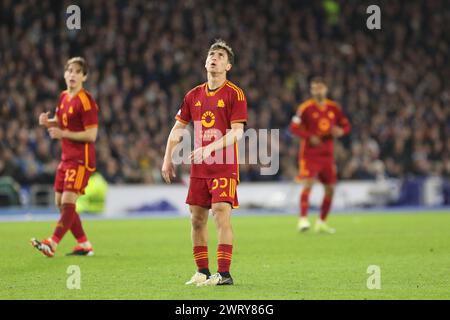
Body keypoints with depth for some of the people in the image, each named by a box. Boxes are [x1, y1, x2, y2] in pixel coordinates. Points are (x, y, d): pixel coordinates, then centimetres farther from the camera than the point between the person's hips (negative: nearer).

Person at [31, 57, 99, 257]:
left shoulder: (85, 101, -14)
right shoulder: (64, 97, 11)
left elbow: (91, 135, -18)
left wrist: (63, 134, -21)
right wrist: (47, 122, 3)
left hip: (81, 159, -9)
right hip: (66, 158, 9)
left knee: (68, 202, -14)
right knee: (60, 202, 9)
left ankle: (52, 244, -19)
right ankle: (84, 244, 15)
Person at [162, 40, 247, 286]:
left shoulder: (234, 94, -5)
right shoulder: (194, 95, 11)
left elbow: (237, 132, -13)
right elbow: (178, 128, 18)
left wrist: (209, 149, -23)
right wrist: (168, 158, 11)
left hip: (224, 168, -6)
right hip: (198, 169, 6)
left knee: (222, 216, -14)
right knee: (197, 218, 6)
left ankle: (224, 273, -12)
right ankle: (202, 271, 16)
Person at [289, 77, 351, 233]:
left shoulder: (334, 108, 6)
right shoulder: (306, 108, -7)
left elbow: (346, 125, 14)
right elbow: (294, 127, -11)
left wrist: (341, 131, -10)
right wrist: (310, 137, -24)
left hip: (327, 154, 5)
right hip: (309, 154, -5)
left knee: (330, 188, 6)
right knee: (308, 184, -20)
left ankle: (321, 222, 20)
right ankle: (303, 219, -20)